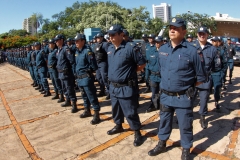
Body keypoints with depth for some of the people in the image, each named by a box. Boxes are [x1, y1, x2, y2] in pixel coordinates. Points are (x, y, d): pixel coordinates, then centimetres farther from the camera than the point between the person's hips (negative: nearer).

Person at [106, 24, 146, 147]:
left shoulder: (130, 48, -15)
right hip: (113, 86, 8)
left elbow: (142, 64, -10)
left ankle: (137, 133, 20)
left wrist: (131, 72, -3)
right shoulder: (110, 49, 8)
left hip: (126, 87, -7)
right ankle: (118, 126, 44)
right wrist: (113, 75, 10)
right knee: (116, 109, 22)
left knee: (130, 112, 2)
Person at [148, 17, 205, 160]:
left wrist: (187, 86, 1)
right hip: (165, 95, 5)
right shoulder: (163, 49, 2)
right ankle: (162, 144, 42)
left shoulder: (191, 51, -13)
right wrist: (168, 83, 12)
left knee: (185, 125, 11)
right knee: (164, 121, 20)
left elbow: (201, 77, -5)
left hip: (183, 97, -4)